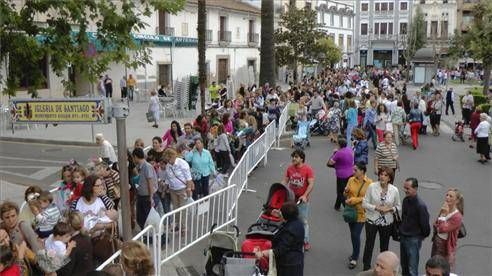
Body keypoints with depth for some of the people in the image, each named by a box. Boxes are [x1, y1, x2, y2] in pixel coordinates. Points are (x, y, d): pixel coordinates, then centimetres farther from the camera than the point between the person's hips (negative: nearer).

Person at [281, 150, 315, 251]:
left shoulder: (308, 169, -11)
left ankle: (305, 242, 16)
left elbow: (311, 184, -15)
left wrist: (305, 195, -25)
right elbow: (285, 181, 6)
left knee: (303, 221, 5)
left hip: (303, 199, -4)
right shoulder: (290, 168, 3)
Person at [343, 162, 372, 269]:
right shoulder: (351, 180, 0)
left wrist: (353, 200, -18)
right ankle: (355, 253, 36)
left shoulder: (369, 182, -13)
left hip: (361, 213, -5)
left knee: (356, 235, -5)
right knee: (353, 234, 17)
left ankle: (354, 259, 8)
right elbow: (346, 195, 8)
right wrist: (346, 191, -14)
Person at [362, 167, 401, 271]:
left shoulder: (394, 190, -8)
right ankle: (366, 268, 26)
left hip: (387, 222, 1)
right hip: (372, 220, -1)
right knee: (369, 245, 9)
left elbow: (398, 206, 3)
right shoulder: (372, 186, -12)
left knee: (384, 247, 16)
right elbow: (364, 203, -8)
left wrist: (390, 209, -17)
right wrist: (376, 208, -21)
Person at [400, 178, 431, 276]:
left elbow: (425, 223, -15)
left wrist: (423, 236, 0)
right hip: (403, 237, 8)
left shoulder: (420, 205, -22)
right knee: (404, 267, 17)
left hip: (414, 239, -7)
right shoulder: (405, 200, 3)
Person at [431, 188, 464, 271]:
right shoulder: (444, 210, 2)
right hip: (436, 243, 7)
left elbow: (442, 229, -26)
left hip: (447, 247, -7)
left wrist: (443, 215, -22)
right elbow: (435, 225, 7)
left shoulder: (457, 217, -21)